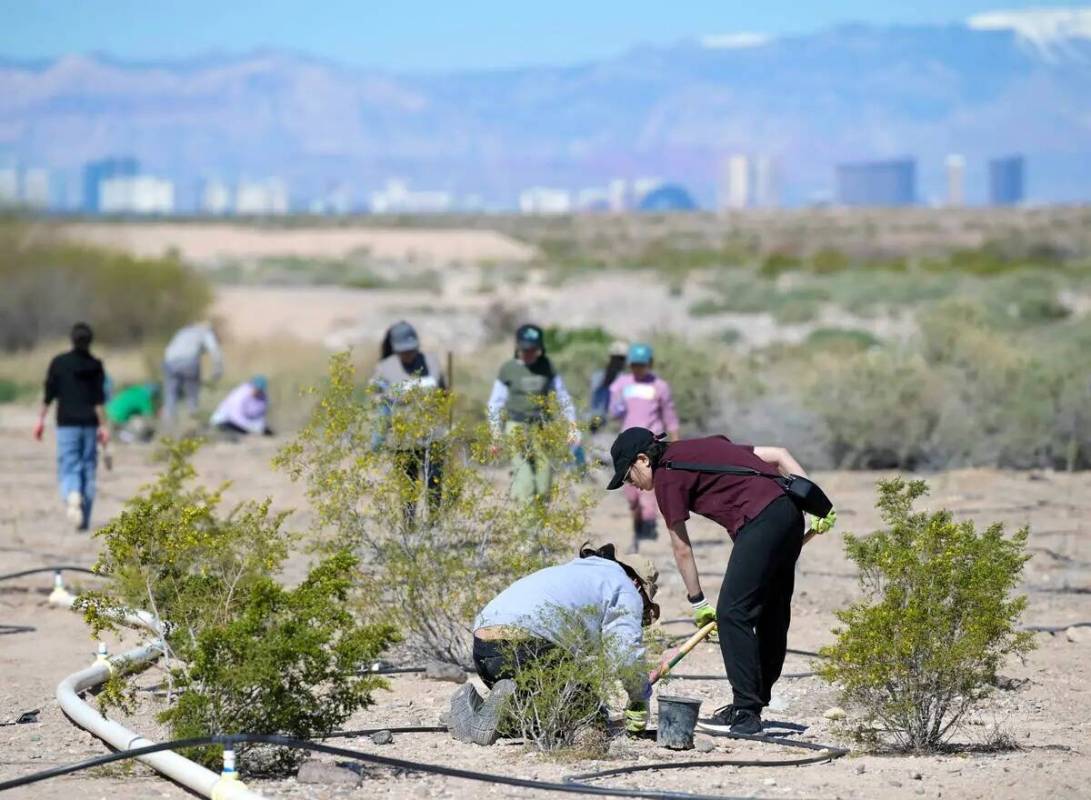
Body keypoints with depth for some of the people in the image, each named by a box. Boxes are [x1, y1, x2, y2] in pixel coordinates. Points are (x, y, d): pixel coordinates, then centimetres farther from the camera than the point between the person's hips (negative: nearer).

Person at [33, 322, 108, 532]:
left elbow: (49, 394, -1)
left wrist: (40, 419, 7)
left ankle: (72, 496, -35)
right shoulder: (95, 366, -1)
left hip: (67, 423, -1)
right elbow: (98, 399, -5)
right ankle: (84, 520, 9)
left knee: (68, 467, -2)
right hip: (90, 424, 1)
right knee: (88, 469, 9)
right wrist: (103, 426, -4)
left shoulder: (59, 363, -2)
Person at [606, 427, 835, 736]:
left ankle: (745, 713, -7)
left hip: (760, 522, -9)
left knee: (732, 614, -6)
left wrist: (698, 602, 13)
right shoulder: (701, 447, 25)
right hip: (790, 512, 9)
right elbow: (778, 454, 21)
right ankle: (756, 702, 25)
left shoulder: (667, 476, 1)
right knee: (772, 615, 15)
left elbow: (682, 549, 4)